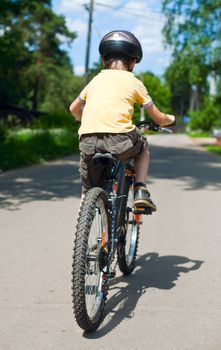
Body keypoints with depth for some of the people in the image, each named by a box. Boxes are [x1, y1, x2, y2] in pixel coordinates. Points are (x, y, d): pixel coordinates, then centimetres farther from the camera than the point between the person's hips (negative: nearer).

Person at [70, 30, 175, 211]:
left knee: (88, 191, 27)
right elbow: (159, 118, 18)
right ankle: (140, 191, 17)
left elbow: (74, 109, 35)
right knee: (143, 146, 31)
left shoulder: (96, 79, 23)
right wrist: (170, 119, 41)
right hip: (120, 140, -3)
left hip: (88, 140, 3)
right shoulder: (133, 82, 14)